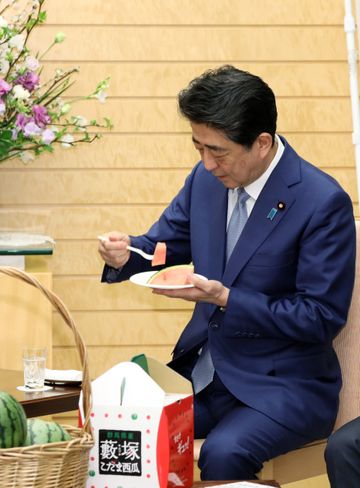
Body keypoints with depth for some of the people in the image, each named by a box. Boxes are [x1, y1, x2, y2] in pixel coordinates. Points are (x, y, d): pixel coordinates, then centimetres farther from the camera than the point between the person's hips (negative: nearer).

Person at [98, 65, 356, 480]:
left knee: (223, 453, -32)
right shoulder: (206, 178, 1)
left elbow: (323, 317, -15)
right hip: (202, 369, 6)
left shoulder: (324, 203, -17)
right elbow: (165, 241, 16)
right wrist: (125, 255, -8)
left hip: (282, 384, -6)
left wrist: (225, 299, -24)